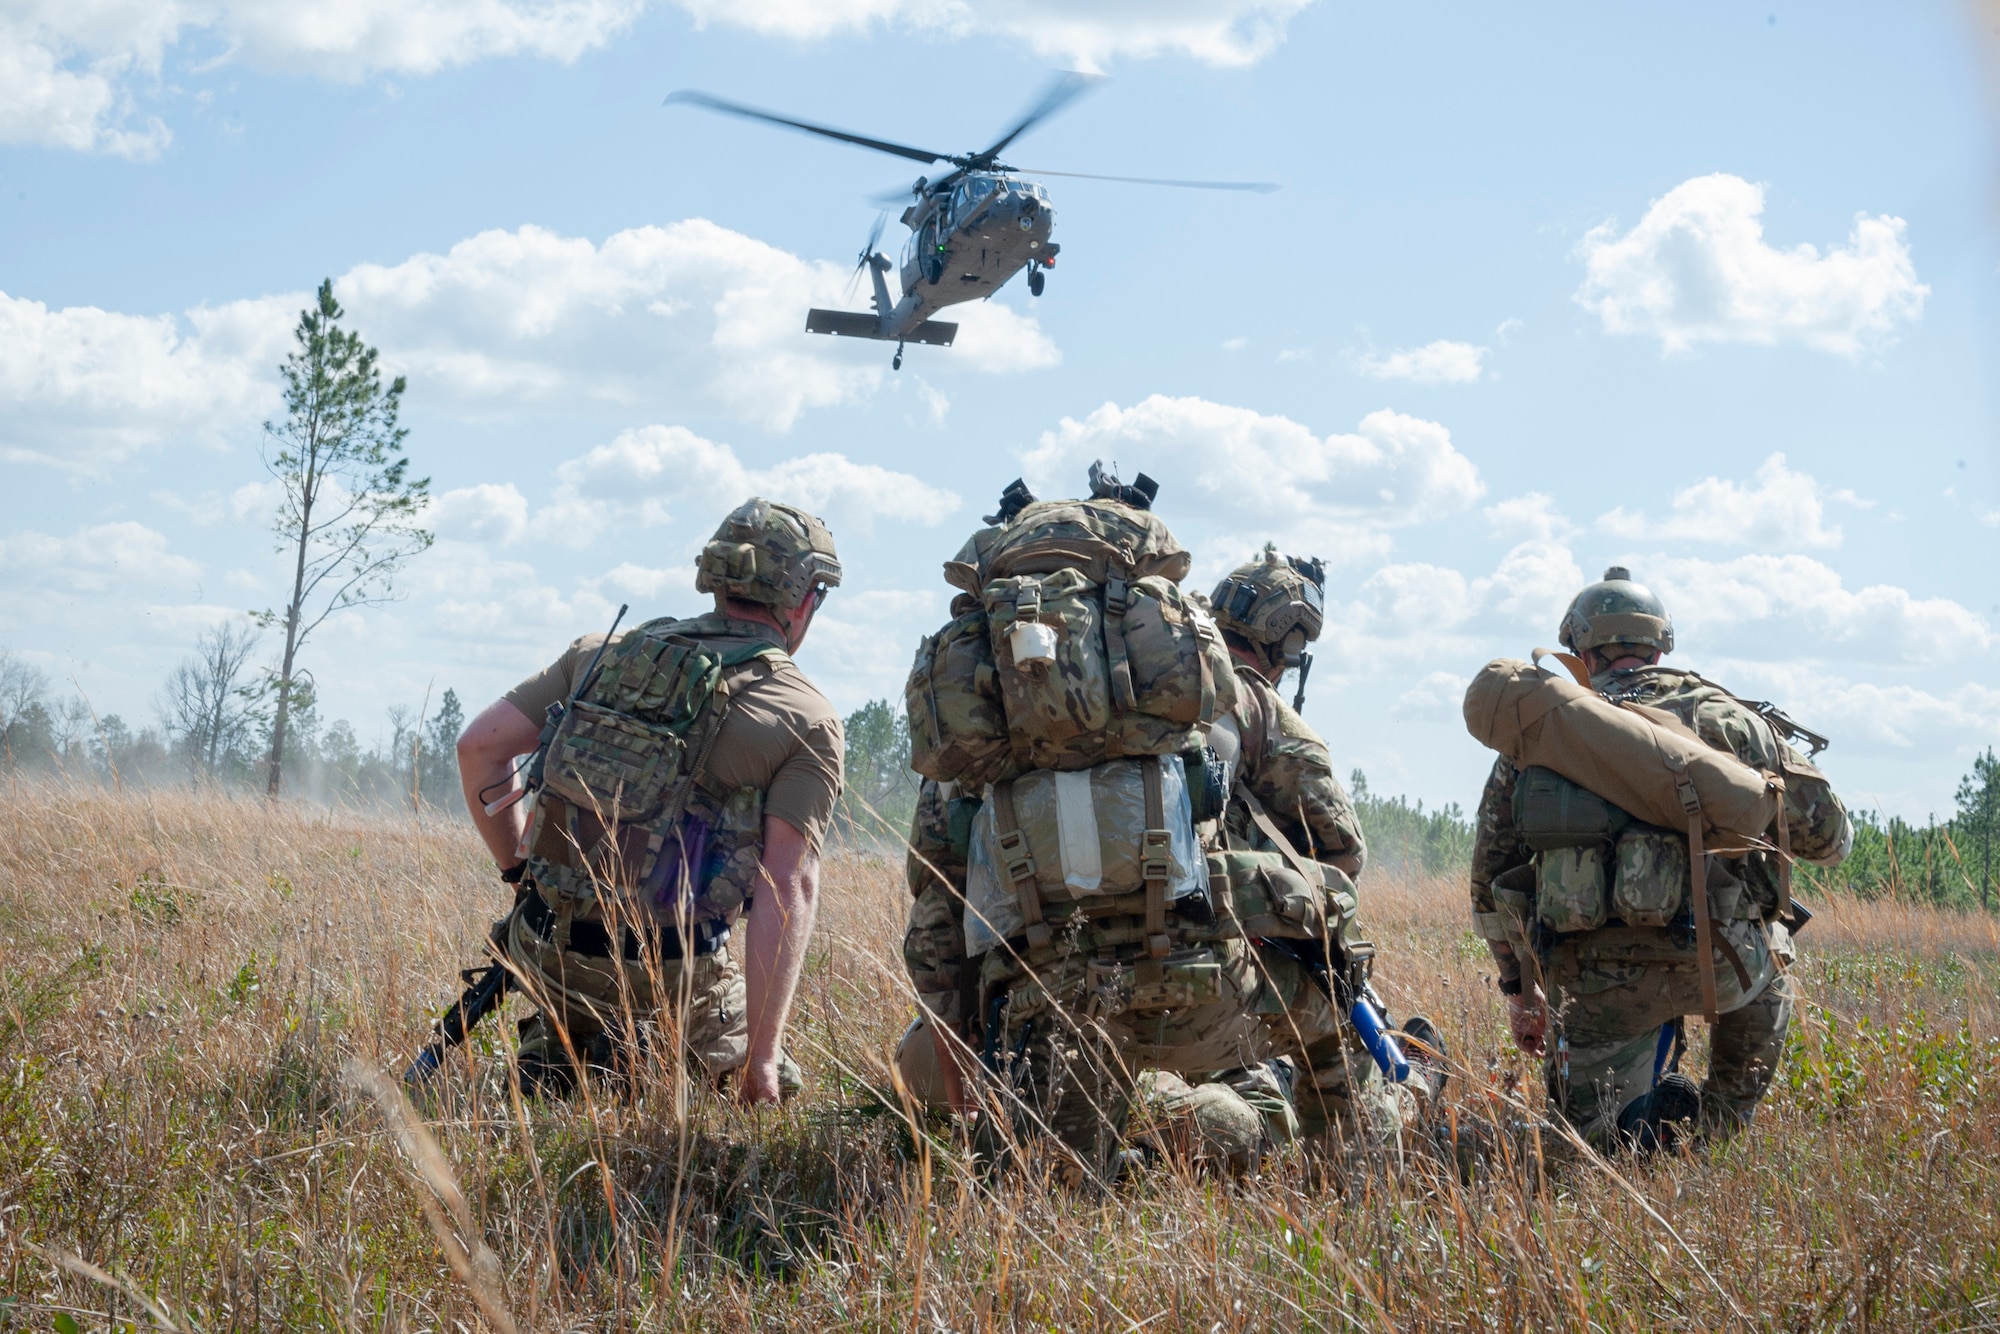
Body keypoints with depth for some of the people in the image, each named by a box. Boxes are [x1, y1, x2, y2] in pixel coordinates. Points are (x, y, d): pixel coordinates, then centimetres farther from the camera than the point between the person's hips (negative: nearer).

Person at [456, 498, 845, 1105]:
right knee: (768, 1090, 19)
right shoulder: (807, 721, -7)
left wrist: (518, 870, 16)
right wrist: (762, 1059, -16)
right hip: (665, 978, -5)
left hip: (545, 949, 5)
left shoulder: (604, 652, 6)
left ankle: (556, 1053, 7)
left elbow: (481, 745, 4)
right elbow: (788, 888, -16)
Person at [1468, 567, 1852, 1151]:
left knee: (1592, 1138, 22)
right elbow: (1830, 837, 18)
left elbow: (1493, 878, 15)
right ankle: (1724, 1121, 23)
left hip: (1595, 977, 0)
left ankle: (1644, 1121, -8)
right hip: (1717, 960, 0)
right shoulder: (1727, 716, 13)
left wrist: (1519, 988, 27)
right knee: (1768, 974, 38)